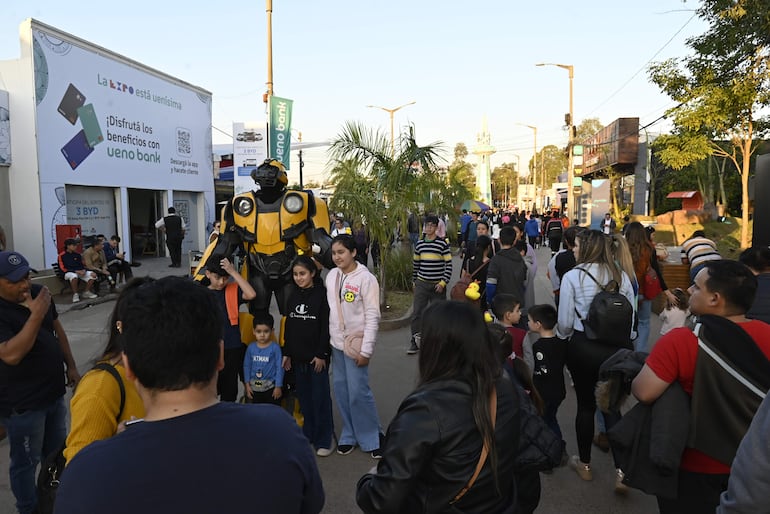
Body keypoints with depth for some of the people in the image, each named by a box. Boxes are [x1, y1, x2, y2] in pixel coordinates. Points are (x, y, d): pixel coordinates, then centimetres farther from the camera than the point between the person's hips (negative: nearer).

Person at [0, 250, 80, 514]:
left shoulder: (39, 292, -2)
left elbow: (57, 330, 10)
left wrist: (71, 366, 9)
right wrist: (36, 314, -35)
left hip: (54, 392, 7)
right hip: (22, 404, -7)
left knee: (56, 453, 24)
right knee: (26, 462, 11)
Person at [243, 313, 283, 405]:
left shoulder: (275, 347, -12)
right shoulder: (251, 347, -2)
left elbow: (279, 367, -10)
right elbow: (246, 366, 5)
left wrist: (278, 386, -9)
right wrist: (247, 384, 4)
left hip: (271, 387, -3)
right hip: (254, 387, 3)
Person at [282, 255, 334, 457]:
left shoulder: (322, 294, -10)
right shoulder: (293, 296, 9)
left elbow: (326, 327, -12)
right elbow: (288, 326, 13)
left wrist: (321, 354, -14)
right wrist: (287, 353, 11)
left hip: (317, 356, -6)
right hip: (298, 356, 6)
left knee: (320, 396, 0)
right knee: (303, 395, 13)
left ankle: (325, 439, 11)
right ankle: (309, 433, 27)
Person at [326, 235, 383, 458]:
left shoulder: (366, 278, -14)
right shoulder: (331, 275, 4)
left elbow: (373, 316, -14)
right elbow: (329, 309, 11)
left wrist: (366, 350, -16)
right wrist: (328, 339, 10)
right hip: (336, 343, 6)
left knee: (358, 392, -5)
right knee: (341, 391, 11)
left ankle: (372, 438, 14)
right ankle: (349, 435, 26)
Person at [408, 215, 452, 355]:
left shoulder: (442, 244, -5)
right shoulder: (419, 244, 7)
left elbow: (449, 265, -6)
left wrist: (443, 283, -12)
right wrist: (414, 281, 17)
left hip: (438, 285, -3)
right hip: (421, 284, 3)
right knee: (416, 313, 0)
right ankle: (415, 342, 8)